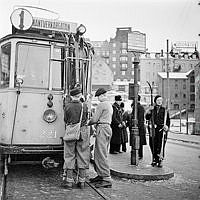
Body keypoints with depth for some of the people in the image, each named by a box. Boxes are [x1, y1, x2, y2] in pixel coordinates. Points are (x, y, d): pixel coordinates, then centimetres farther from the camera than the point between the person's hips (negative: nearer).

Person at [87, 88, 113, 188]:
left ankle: (107, 179, -11)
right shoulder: (110, 105, 21)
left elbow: (94, 119, -12)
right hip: (108, 127, 10)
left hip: (102, 128, -10)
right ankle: (100, 175, 20)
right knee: (97, 153, 15)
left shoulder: (101, 105, -10)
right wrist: (96, 122, 13)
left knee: (102, 154, -10)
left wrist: (88, 123, 6)